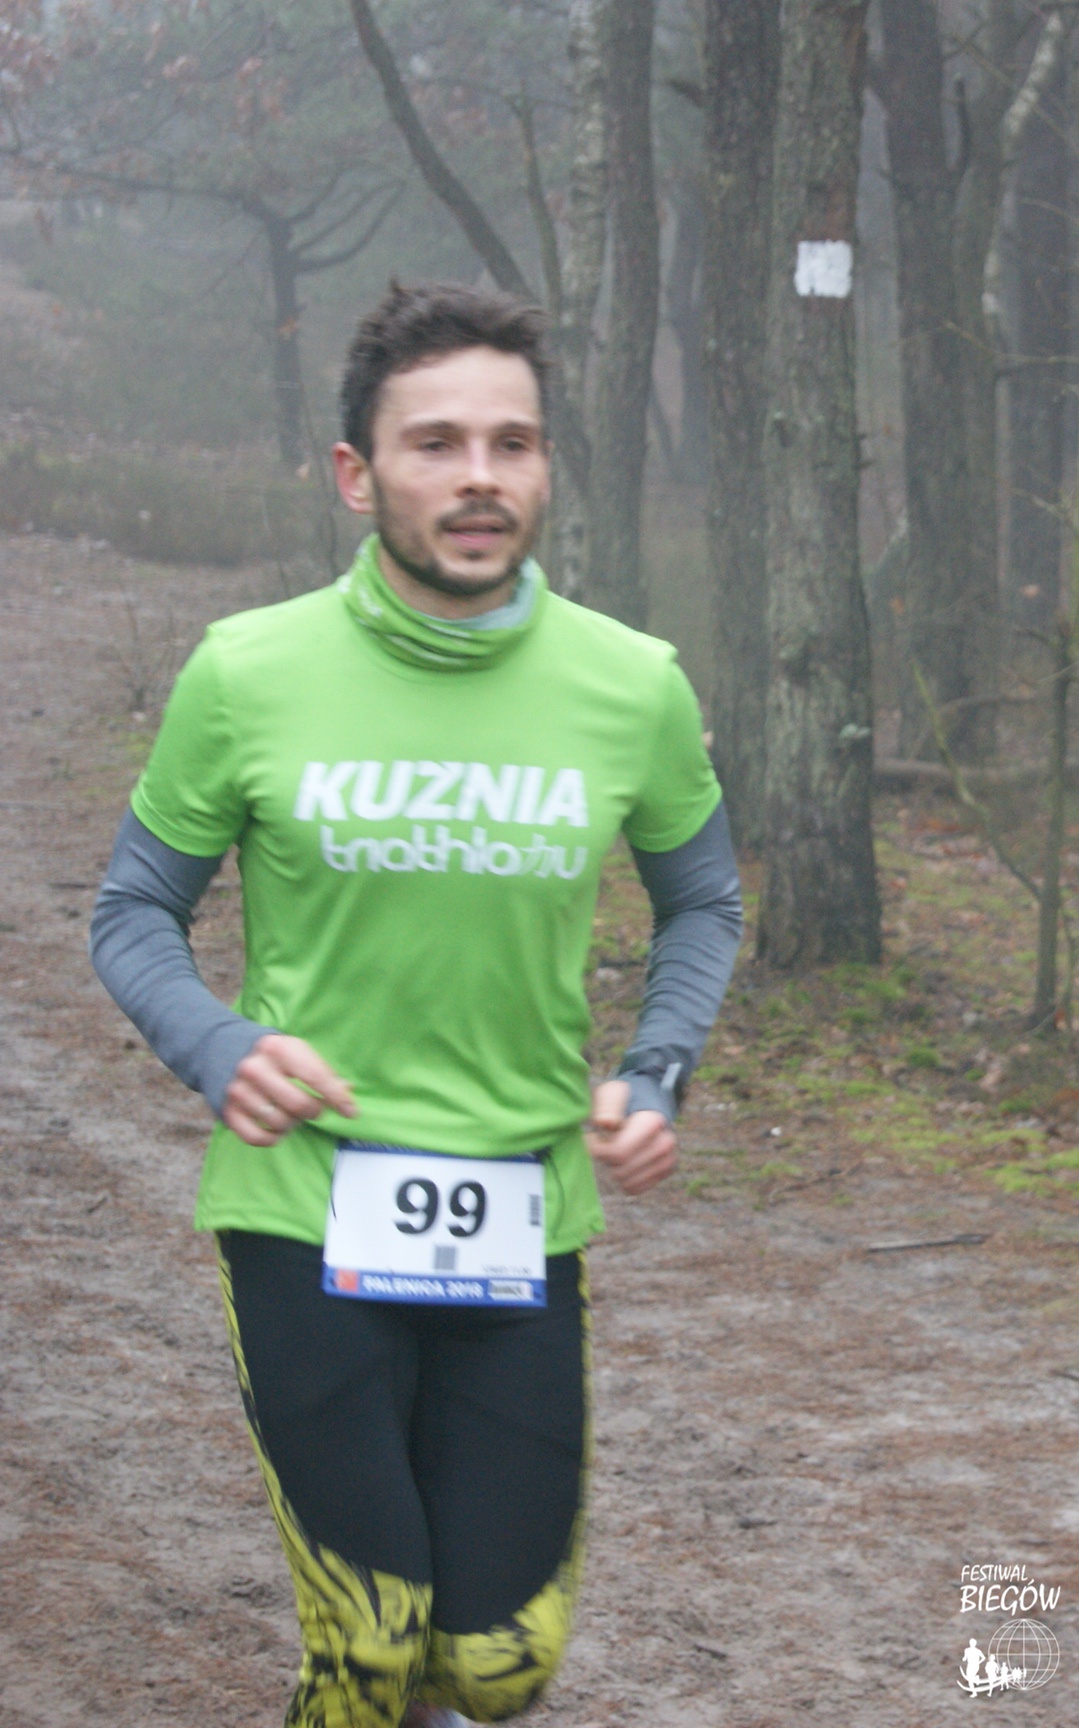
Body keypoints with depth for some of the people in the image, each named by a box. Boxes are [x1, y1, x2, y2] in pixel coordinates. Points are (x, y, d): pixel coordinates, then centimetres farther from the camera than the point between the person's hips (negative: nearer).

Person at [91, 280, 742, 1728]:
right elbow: (135, 916, 6)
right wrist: (221, 1052, -13)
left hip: (524, 1228, 2)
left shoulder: (631, 687, -1)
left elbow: (702, 902, 16)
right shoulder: (247, 676, -6)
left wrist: (655, 1076, 0)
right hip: (304, 1212, -2)